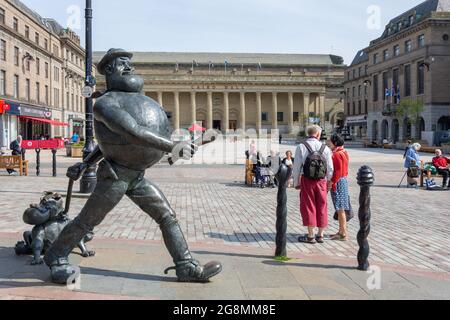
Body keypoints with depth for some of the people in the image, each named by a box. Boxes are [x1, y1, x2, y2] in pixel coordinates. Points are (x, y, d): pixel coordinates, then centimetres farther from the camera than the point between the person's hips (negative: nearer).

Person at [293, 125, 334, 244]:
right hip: (321, 181, 2)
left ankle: (311, 236, 8)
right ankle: (320, 235, 19)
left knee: (308, 207, 5)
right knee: (322, 207, 12)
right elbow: (330, 169, 3)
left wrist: (296, 183, 5)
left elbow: (297, 167, -6)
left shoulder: (301, 147, -6)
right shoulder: (325, 148, 0)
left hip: (307, 181, -2)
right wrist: (329, 183, 15)